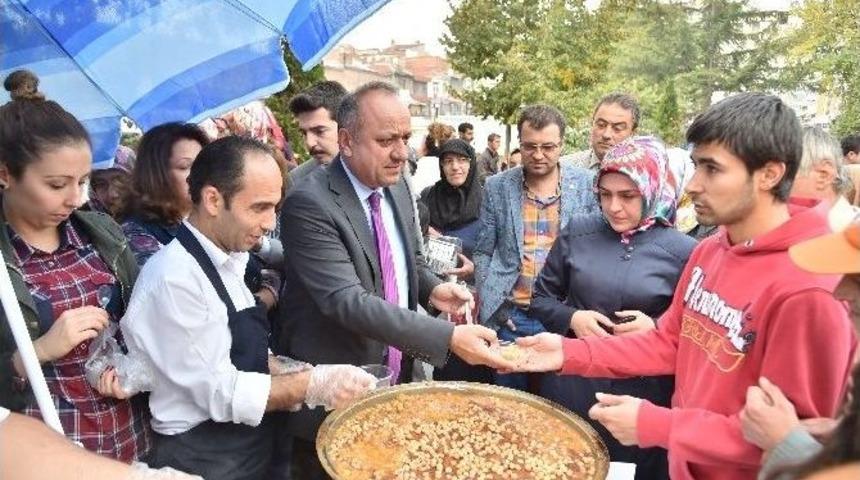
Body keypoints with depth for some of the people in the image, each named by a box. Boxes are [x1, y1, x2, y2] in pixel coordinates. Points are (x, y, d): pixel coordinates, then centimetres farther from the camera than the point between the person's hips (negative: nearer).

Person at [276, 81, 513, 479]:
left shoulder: (397, 187, 2)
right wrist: (449, 337, -34)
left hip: (395, 380, 7)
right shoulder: (309, 205, -22)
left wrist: (433, 289, -7)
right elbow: (347, 301, -30)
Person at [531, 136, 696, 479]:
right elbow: (541, 298, 9)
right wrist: (571, 318, -9)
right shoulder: (577, 232, 1)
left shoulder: (682, 252, -7)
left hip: (642, 397, -2)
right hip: (571, 388, 2)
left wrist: (656, 329, -15)